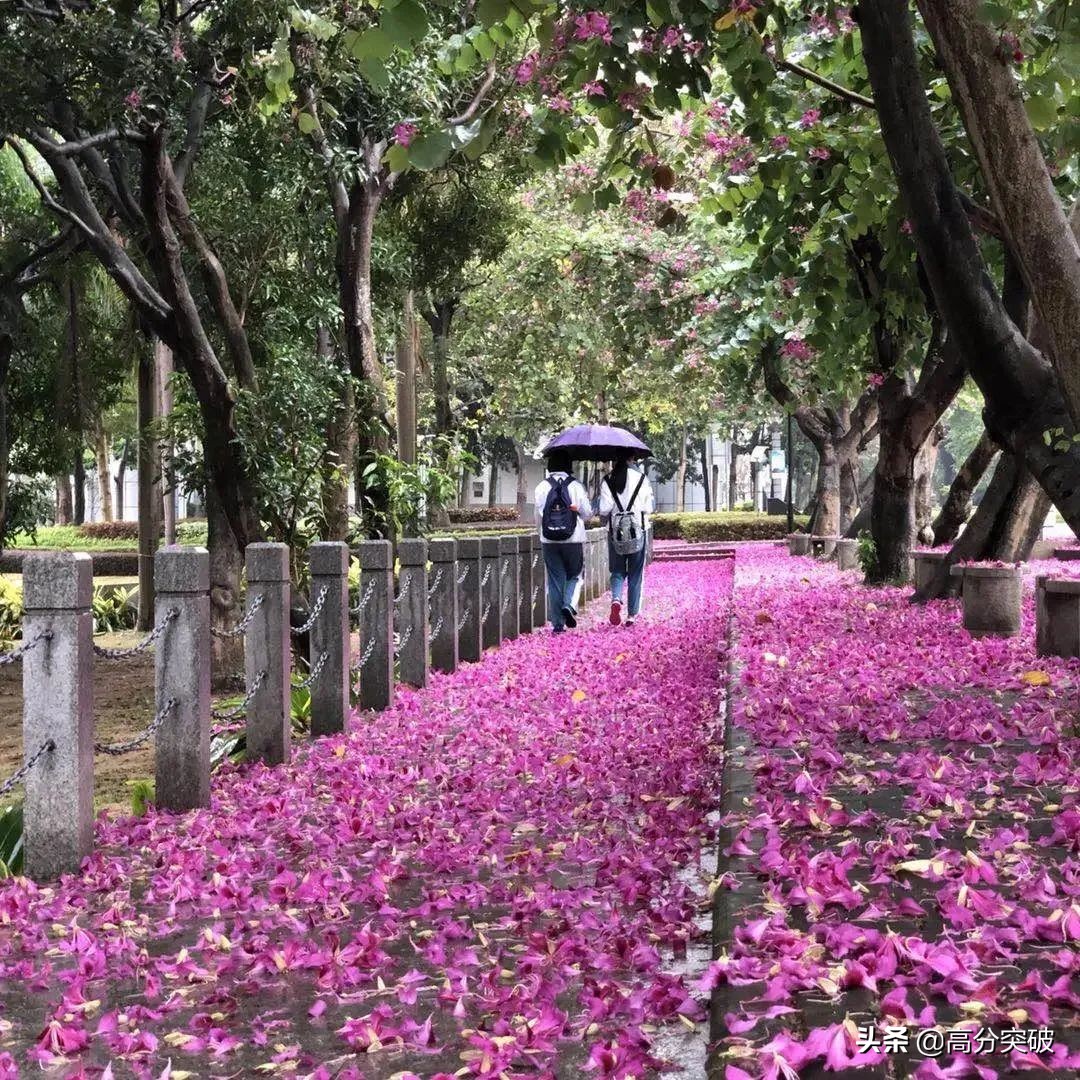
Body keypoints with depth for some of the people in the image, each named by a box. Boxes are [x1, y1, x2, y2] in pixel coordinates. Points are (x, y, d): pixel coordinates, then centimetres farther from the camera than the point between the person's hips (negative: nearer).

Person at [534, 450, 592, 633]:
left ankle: (557, 623, 6)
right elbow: (587, 513, -2)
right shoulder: (576, 486, -4)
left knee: (555, 580, 7)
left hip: (549, 541, 1)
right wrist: (586, 500, 19)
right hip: (573, 540, -1)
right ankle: (569, 605, -10)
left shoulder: (542, 487, -1)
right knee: (574, 575, 16)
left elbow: (539, 514, 0)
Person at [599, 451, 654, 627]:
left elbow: (604, 509, -7)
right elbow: (650, 507, -2)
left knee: (617, 571, 12)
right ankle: (632, 614, 9)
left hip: (615, 531, 1)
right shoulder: (641, 478, -4)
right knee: (635, 574, 8)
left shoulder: (607, 480, -2)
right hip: (638, 530, -1)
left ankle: (616, 600, -15)